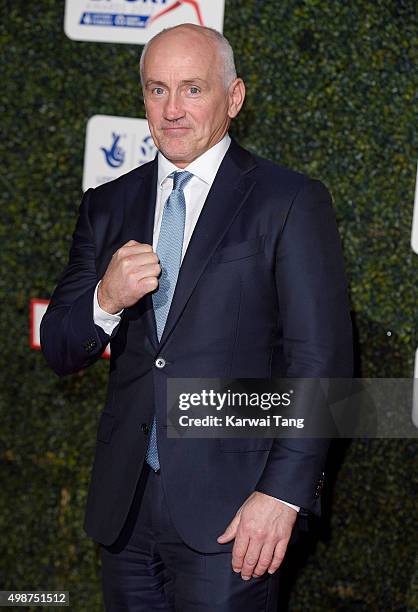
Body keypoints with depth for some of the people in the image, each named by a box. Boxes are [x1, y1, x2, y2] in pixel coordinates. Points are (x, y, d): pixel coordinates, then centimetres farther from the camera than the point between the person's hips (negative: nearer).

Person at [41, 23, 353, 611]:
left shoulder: (291, 203, -3)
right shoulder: (108, 206, 11)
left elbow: (322, 360, -8)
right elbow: (58, 351, 11)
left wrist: (283, 494, -16)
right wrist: (106, 300, -11)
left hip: (229, 508, -4)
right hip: (124, 505, 5)